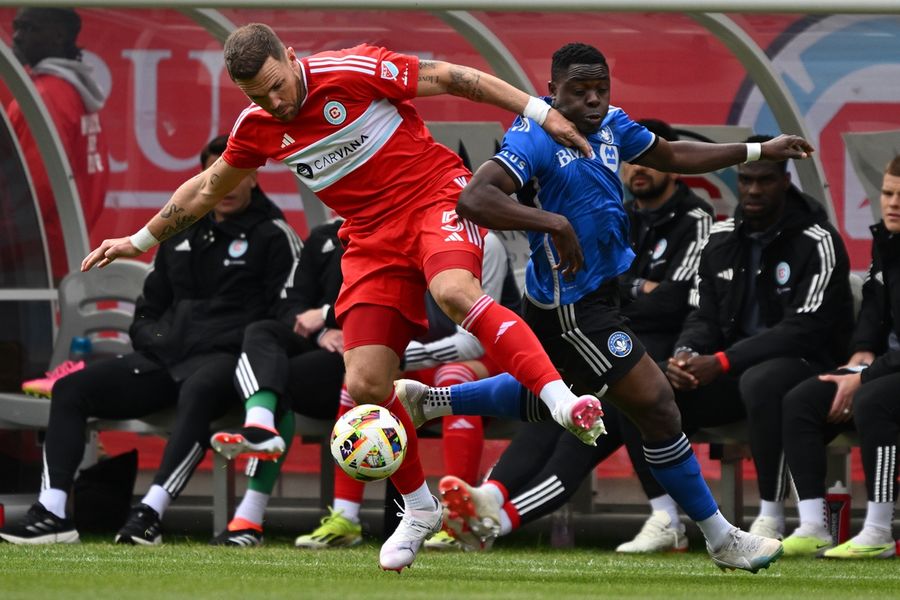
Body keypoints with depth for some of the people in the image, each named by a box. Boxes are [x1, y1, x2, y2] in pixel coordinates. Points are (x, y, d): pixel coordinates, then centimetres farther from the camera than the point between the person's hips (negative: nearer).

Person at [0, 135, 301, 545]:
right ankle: (51, 515, -24)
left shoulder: (273, 235, 3)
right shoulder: (180, 233, 22)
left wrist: (246, 348, -16)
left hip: (224, 359, -7)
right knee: (71, 389, -10)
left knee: (197, 393, -42)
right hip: (165, 358, 7)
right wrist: (153, 339, 8)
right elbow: (148, 308, 27)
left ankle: (150, 513, -50)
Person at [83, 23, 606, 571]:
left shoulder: (353, 72, -15)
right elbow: (207, 190, 20)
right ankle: (419, 510, 14)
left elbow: (451, 78, -8)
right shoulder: (257, 129, 2)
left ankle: (563, 401, -46)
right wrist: (142, 240, 27)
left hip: (434, 193, -5)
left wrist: (539, 112, -9)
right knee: (365, 386, -6)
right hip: (373, 237, 5)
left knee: (455, 292, -39)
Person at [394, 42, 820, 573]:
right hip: (574, 305, -10)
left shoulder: (611, 125, 3)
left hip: (598, 287, 10)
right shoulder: (537, 137, -23)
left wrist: (759, 151, 17)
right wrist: (552, 221, -39)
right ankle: (721, 539, 6)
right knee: (656, 405, -6)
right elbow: (475, 200, -33)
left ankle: (427, 400, 42)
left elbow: (673, 157, 19)